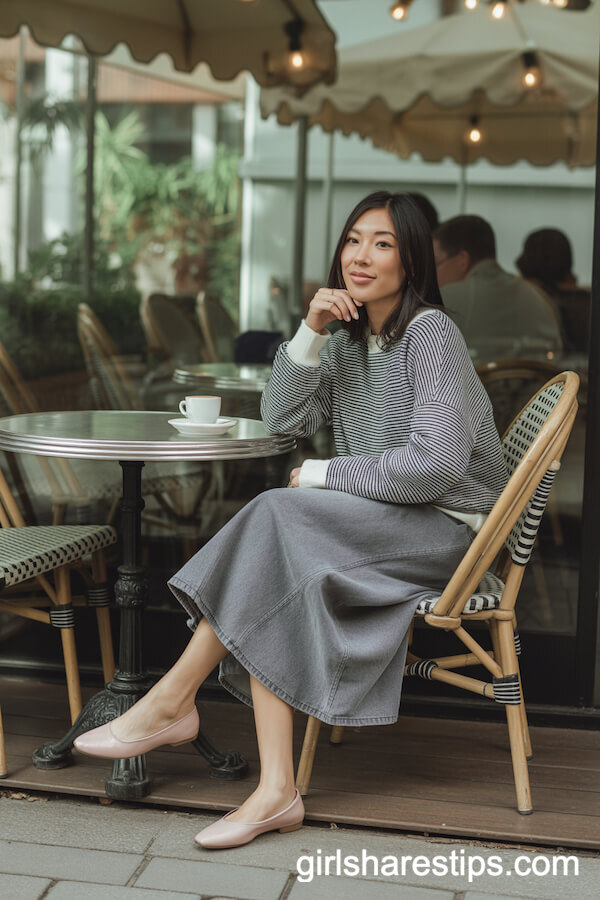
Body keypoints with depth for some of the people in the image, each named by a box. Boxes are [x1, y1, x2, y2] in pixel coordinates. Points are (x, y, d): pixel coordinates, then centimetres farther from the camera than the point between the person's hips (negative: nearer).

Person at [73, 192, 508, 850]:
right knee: (270, 593, -22)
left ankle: (171, 702, -18)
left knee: (274, 520, -27)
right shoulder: (350, 339, 14)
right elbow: (283, 419, 9)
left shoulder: (430, 332, -12)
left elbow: (434, 465, -22)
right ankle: (276, 790, -28)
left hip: (444, 525, -7)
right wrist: (311, 331, -4)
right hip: (381, 524, 8)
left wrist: (322, 476, -13)